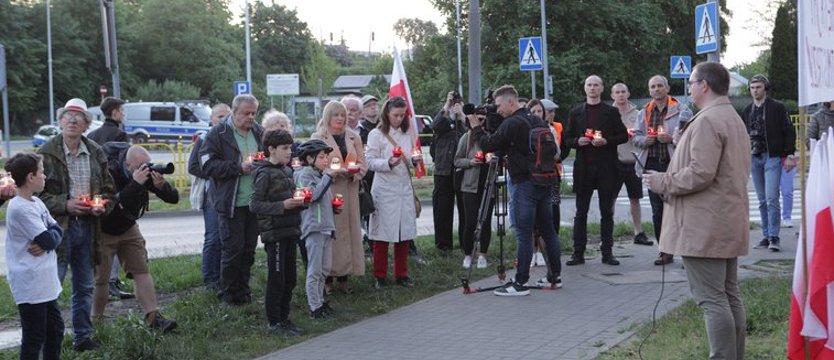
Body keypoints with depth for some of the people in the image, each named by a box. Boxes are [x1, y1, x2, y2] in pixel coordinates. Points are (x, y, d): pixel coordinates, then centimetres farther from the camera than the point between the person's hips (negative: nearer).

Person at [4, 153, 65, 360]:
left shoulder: (36, 202, 9)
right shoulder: (21, 208, -20)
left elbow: (57, 230, 6)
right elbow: (47, 239, -23)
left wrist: (46, 242, -14)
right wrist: (48, 239, -1)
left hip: (44, 280, 9)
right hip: (31, 284, -9)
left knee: (55, 329, 18)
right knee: (35, 337, -1)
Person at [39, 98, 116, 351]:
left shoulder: (96, 154, 8)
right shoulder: (47, 154, -7)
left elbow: (109, 190, 15)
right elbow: (37, 193, -7)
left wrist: (102, 205, -5)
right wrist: (65, 205, -17)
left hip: (87, 226, 5)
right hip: (58, 227, -5)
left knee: (85, 287, 13)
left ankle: (83, 337, 24)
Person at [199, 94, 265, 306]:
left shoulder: (259, 133, 10)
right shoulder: (218, 134, -5)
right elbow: (208, 166, -12)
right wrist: (239, 167, -18)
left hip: (255, 200, 5)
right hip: (230, 202, -5)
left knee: (249, 248, 11)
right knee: (232, 248, -2)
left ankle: (243, 289, 23)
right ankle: (228, 294, 11)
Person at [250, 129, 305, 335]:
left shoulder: (287, 171, 13)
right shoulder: (265, 174, -12)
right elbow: (255, 205, -16)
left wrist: (299, 202, 4)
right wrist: (282, 206, -22)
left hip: (290, 231, 8)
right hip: (274, 232, -8)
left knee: (289, 279, 13)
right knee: (276, 279, -1)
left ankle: (284, 319, 23)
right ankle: (274, 323, 8)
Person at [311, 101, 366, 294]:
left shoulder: (353, 137, 14)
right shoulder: (318, 137, 3)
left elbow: (362, 163, 11)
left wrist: (354, 172, -10)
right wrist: (333, 171, -17)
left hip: (349, 190, 4)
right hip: (327, 190, -4)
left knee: (349, 229, 2)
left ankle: (343, 277, 7)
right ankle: (327, 277, -2)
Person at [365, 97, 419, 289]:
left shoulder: (407, 134, 14)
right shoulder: (376, 135, -2)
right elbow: (371, 161, -7)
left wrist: (414, 160, 1)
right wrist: (388, 163, -23)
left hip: (404, 188, 5)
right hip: (384, 190, -5)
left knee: (404, 233, 5)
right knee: (382, 236, -1)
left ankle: (401, 274, 16)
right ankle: (380, 276, 9)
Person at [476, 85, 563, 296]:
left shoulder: (512, 124, -12)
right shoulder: (537, 121, 13)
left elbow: (488, 145, -8)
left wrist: (477, 128, 8)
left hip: (525, 185, -8)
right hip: (545, 182, 8)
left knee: (524, 234, -6)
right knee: (548, 230, 13)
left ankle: (520, 283, -4)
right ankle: (555, 277, 19)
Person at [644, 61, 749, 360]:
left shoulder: (707, 121, -16)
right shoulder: (734, 119, 18)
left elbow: (700, 173, -23)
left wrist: (664, 182, -10)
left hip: (704, 226, -11)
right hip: (728, 224, 11)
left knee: (712, 299, -8)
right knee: (730, 295, 14)